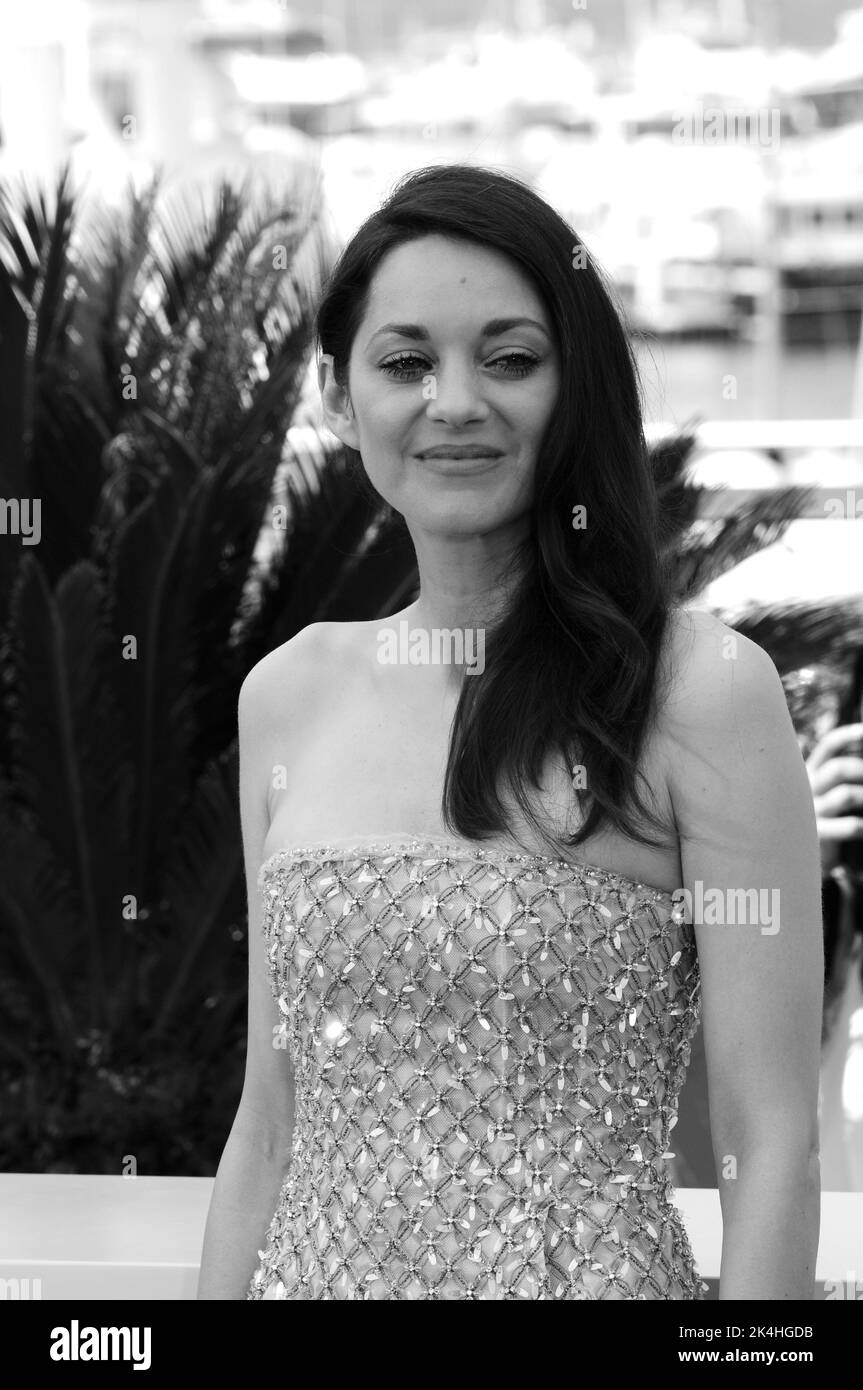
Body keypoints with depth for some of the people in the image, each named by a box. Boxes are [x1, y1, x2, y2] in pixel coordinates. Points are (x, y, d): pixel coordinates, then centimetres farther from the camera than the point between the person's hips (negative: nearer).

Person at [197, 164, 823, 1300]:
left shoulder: (705, 688, -11)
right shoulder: (286, 696, 4)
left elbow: (771, 1149, -12)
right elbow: (270, 1121, 9)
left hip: (580, 1265, -4)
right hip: (315, 1261, 4)